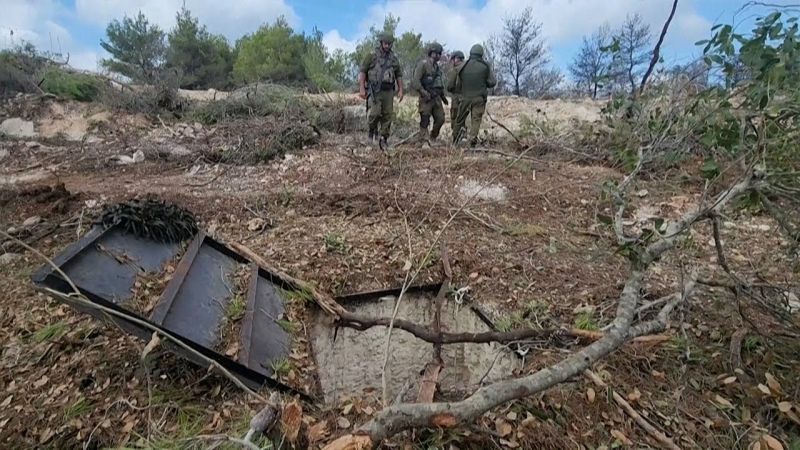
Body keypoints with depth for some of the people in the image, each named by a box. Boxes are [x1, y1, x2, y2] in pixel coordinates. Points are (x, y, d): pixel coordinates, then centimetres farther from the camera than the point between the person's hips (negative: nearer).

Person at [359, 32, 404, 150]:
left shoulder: (394, 58, 13)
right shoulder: (371, 56, 0)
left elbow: (399, 75, 17)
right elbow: (362, 71, -3)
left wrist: (400, 90, 8)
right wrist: (362, 88, -11)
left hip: (388, 91, 4)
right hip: (374, 91, -4)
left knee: (388, 116, 1)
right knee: (374, 113, -17)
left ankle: (384, 139, 12)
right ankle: (372, 129, 13)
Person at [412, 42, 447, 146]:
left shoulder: (436, 65, 17)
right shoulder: (423, 64, -9)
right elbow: (415, 81, -17)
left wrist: (442, 95, 21)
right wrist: (424, 93, -21)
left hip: (436, 97, 8)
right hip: (426, 98, -8)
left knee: (440, 119, 7)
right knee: (425, 122, -4)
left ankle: (433, 138, 25)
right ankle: (424, 142, 2)